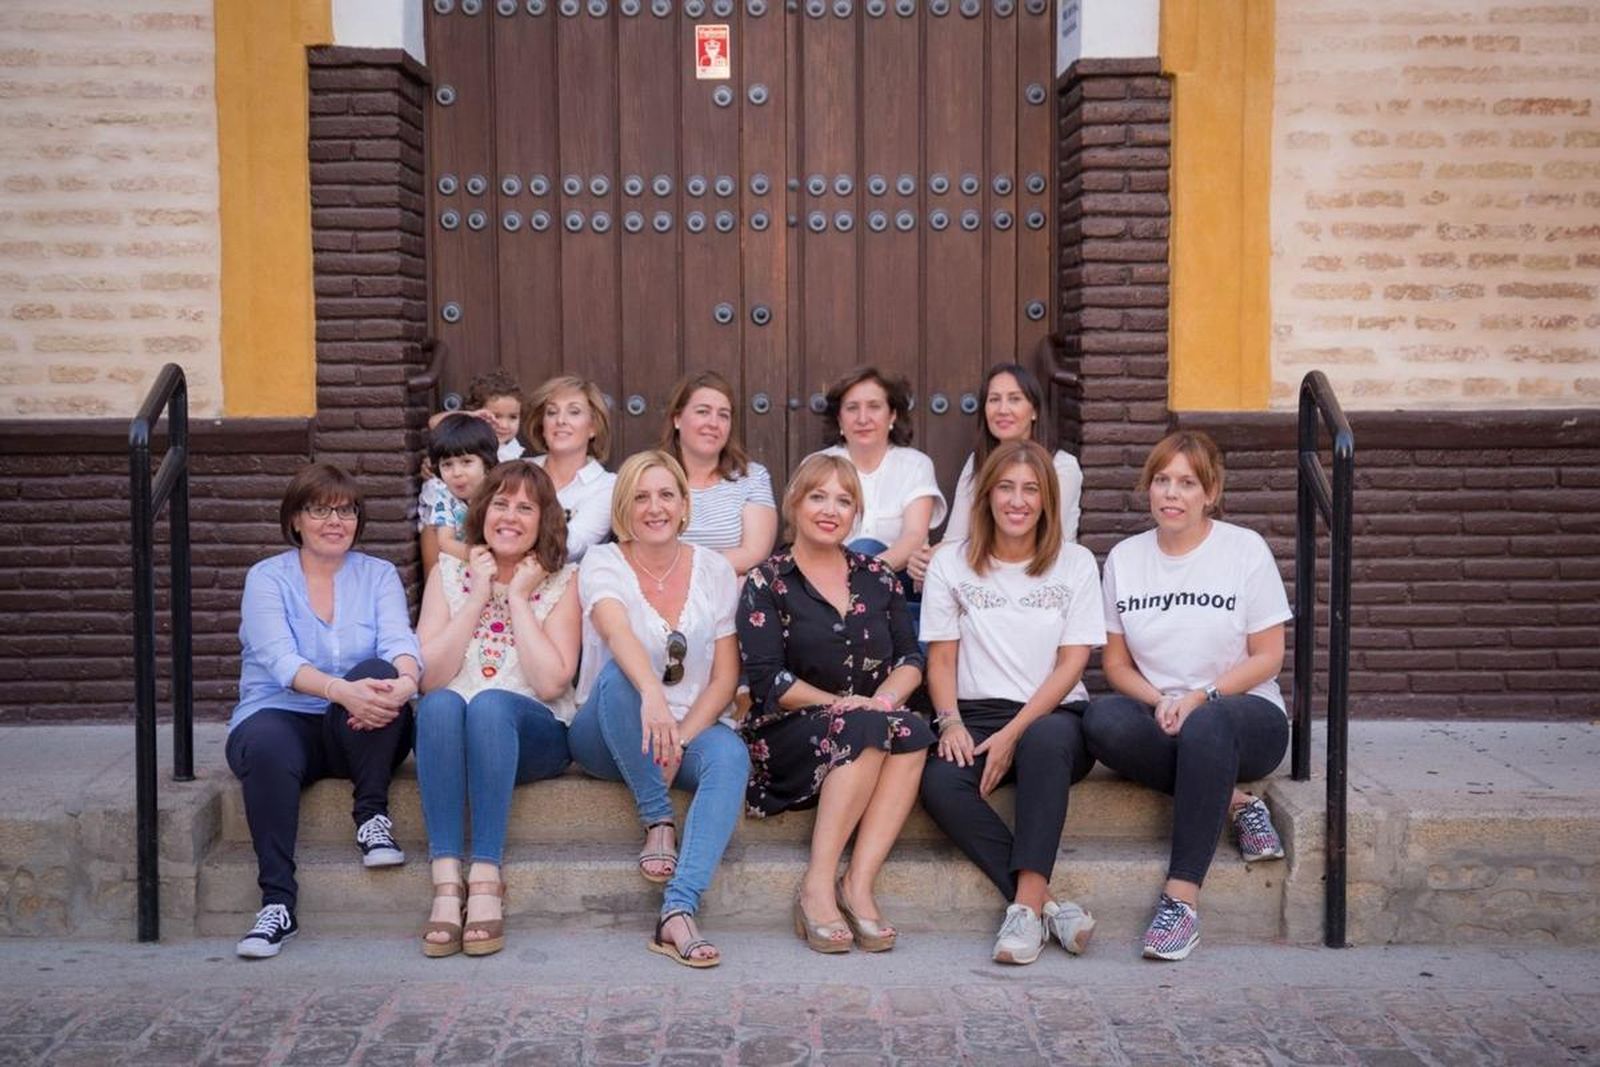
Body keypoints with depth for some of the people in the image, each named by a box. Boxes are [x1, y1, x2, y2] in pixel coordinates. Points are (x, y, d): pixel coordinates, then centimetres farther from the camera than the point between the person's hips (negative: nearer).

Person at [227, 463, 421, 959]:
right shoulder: (267, 578, 2)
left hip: (355, 733, 2)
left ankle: (372, 816, -22)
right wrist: (340, 690, -36)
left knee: (377, 672, -30)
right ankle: (277, 902, -37)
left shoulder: (379, 576, 9)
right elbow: (280, 660, -16)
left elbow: (400, 642, -10)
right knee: (267, 745, -37)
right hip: (283, 718, -1)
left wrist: (405, 681, -35)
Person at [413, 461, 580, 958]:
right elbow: (428, 676, -4)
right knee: (441, 704, -33)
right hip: (448, 733, 1)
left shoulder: (561, 583, 6)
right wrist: (478, 597, -6)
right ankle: (446, 881, -39)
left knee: (490, 703, -34)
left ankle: (485, 879, -38)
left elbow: (551, 682, -9)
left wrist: (518, 598, -6)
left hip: (534, 735, -1)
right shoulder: (449, 574, 10)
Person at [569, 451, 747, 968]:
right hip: (609, 735, -2)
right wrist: (651, 695, -47)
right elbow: (618, 633, -26)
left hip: (695, 727, 2)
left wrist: (679, 740, -16)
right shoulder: (602, 562, -3)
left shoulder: (715, 570, 6)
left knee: (730, 755, -33)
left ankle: (678, 911, -44)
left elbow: (725, 677, 1)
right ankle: (659, 822, -23)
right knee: (617, 674, -35)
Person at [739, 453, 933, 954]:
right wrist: (841, 704, -16)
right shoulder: (767, 583, 3)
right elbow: (768, 681, -7)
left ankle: (858, 885, -32)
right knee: (869, 729, -34)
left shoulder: (877, 578, 16)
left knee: (912, 730, -30)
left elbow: (911, 657, 12)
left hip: (872, 727, 4)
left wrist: (888, 697, -10)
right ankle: (818, 886, -31)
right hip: (788, 737, -4)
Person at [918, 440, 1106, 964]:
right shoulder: (951, 563, 10)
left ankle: (1027, 905, -40)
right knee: (939, 782, -32)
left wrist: (1013, 734, -13)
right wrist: (950, 722, -13)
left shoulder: (1075, 563, 7)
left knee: (1046, 741, -38)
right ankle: (1047, 904, -33)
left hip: (1052, 715, -1)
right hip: (975, 716, 1)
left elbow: (1072, 663, 0)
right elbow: (941, 657, 8)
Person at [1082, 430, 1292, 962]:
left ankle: (1182, 898, -38)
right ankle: (1233, 803, -18)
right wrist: (1158, 702, -12)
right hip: (1158, 718, 3)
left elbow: (1268, 657, -2)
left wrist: (1200, 698, -16)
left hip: (1246, 715, -3)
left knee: (1205, 726, -39)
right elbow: (1116, 662, 9)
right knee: (1102, 720, -31)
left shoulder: (1245, 549, 0)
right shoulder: (1125, 557, 9)